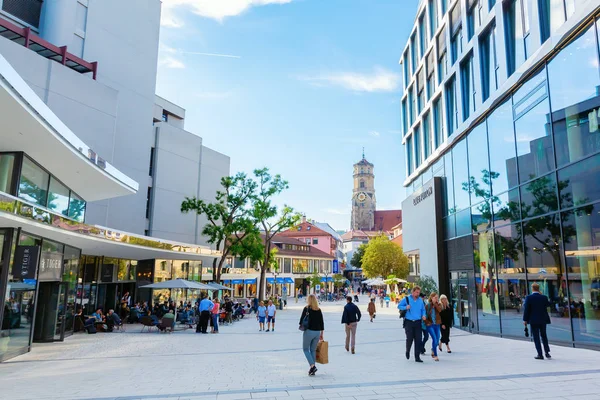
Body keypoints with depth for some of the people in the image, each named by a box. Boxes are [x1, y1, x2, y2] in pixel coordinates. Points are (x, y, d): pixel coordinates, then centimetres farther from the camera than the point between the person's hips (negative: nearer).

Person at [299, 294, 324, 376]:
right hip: (317, 332, 5)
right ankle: (312, 369, 15)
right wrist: (321, 334, 15)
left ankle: (312, 366, -8)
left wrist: (301, 326, 13)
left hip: (309, 331, -5)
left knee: (305, 349, 8)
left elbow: (301, 320, -8)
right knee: (313, 350, 14)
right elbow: (322, 323, 8)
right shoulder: (319, 310, 5)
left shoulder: (306, 309, -9)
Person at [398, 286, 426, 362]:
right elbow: (399, 306, 4)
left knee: (418, 340, -1)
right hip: (409, 322, -3)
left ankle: (417, 357, 8)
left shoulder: (420, 300, 10)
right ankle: (407, 351, 26)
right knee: (409, 338, -5)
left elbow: (423, 309, 18)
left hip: (417, 322, 3)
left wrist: (423, 315, -2)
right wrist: (405, 307, -14)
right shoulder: (406, 299, 0)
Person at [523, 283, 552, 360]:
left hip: (534, 320, -3)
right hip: (543, 320, 3)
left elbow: (526, 309, -11)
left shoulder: (528, 298, -11)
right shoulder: (544, 297, -3)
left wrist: (525, 320, -3)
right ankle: (547, 352, 17)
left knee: (536, 337, 3)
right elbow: (549, 304, 17)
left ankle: (540, 354, 2)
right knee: (544, 336, 19)